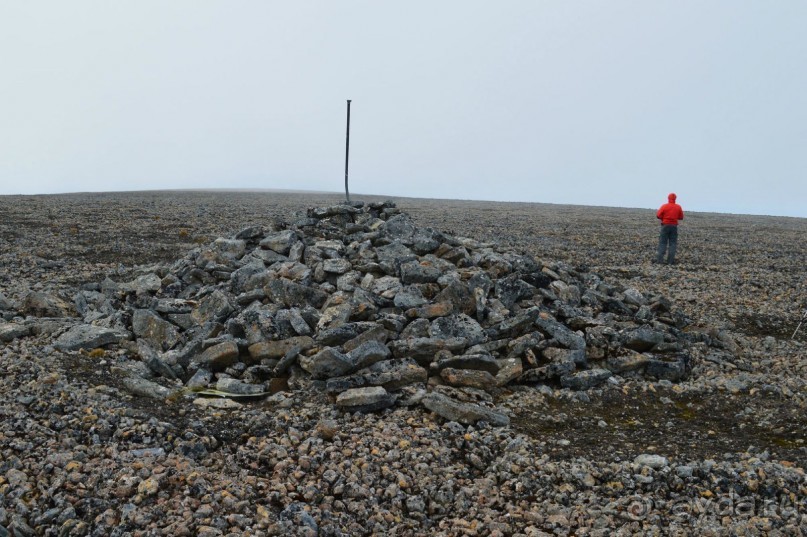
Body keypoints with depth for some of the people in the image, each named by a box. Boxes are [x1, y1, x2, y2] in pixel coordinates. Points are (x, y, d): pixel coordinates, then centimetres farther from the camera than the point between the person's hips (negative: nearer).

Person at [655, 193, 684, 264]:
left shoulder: (664, 206, -6)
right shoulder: (678, 207, 1)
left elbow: (658, 216, -9)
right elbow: (681, 217, 7)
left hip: (665, 225, -2)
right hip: (674, 226, 2)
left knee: (662, 243, 2)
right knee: (672, 243, 5)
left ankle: (660, 259, -6)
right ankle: (670, 261, 1)